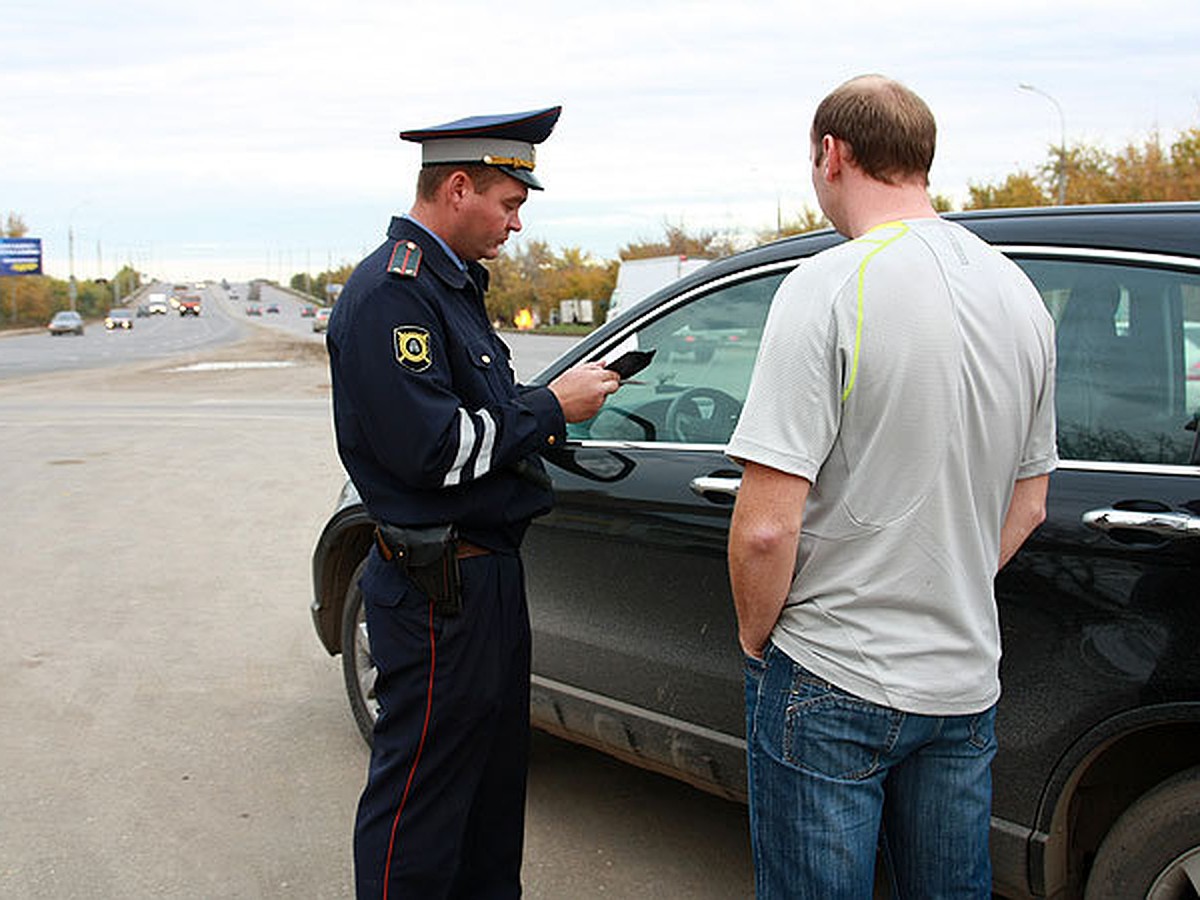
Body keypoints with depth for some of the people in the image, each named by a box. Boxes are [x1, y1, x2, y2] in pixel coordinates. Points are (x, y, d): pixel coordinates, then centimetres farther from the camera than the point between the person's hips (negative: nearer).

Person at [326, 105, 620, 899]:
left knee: (497, 772, 21)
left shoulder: (451, 283, 15)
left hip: (487, 568, 11)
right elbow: (429, 448, -25)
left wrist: (559, 405, 5)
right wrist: (551, 406, -15)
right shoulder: (391, 292, -18)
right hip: (438, 587, -10)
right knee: (422, 799, 2)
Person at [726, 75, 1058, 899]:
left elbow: (766, 528, -21)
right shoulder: (1021, 295, 5)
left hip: (830, 682, -6)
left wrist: (757, 639, -4)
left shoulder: (831, 286, -17)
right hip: (967, 678, 7)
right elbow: (1026, 507, 13)